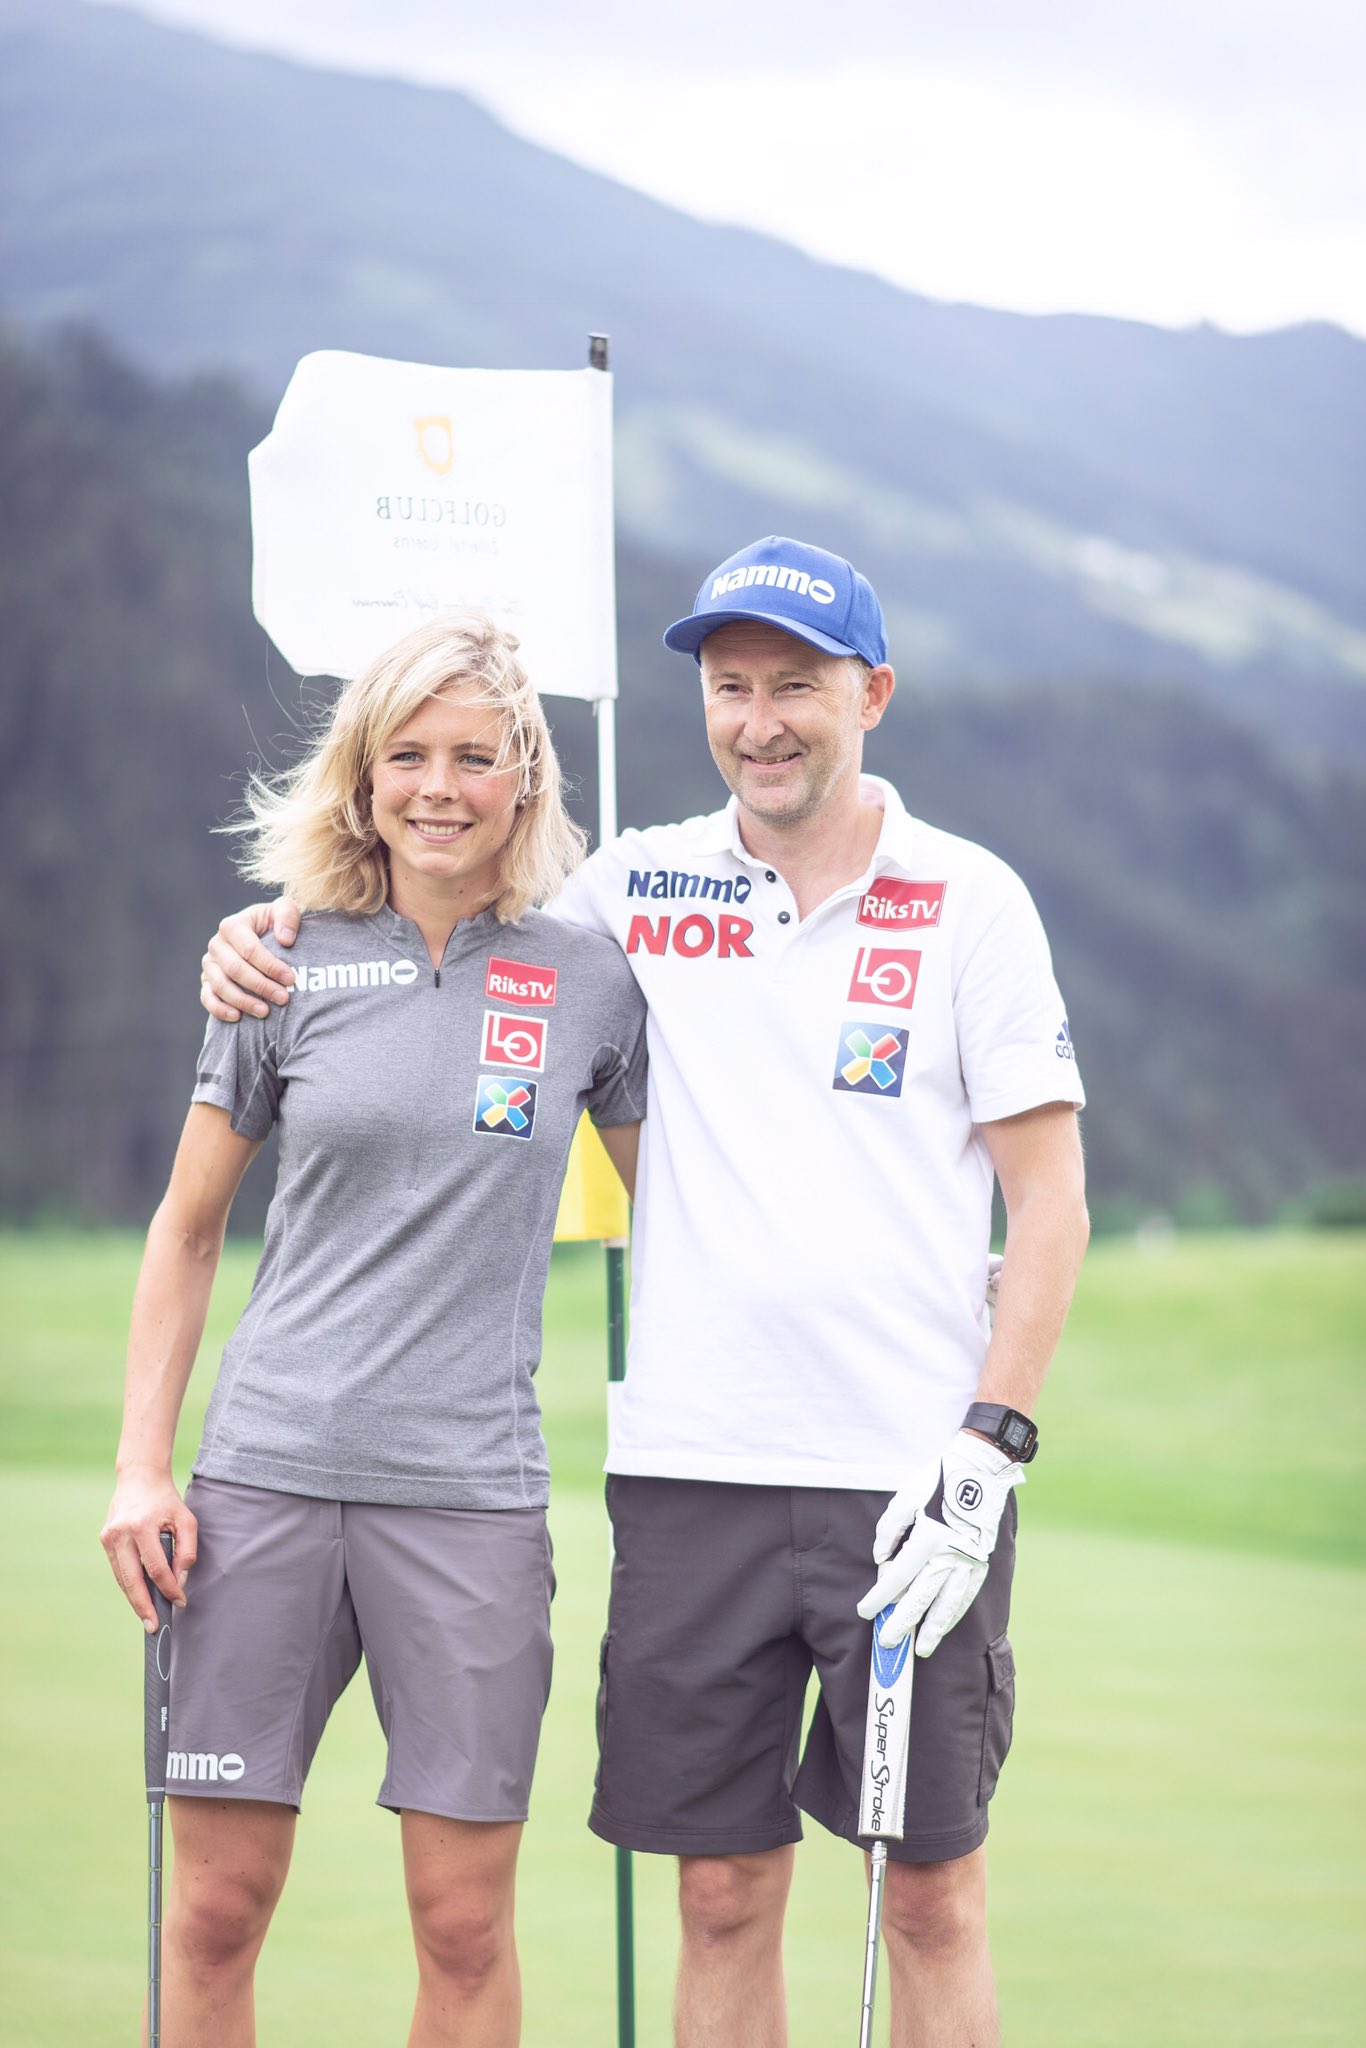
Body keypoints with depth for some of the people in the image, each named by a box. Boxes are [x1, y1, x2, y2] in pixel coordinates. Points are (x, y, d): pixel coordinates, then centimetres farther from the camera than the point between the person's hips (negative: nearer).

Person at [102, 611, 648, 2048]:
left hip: (473, 1489, 0)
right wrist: (140, 1465, 4)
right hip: (267, 1469, 1)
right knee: (216, 1904, 1)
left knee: (465, 1922, 0)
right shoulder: (288, 964, 5)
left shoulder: (588, 980, 5)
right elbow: (187, 1230, 11)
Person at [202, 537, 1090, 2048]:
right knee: (723, 1893, 4)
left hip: (915, 1473, -2)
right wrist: (270, 932, 6)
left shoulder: (968, 901, 1)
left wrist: (985, 1453, -9)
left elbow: (1050, 1201, 0)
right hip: (692, 1471, 2)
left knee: (932, 1892, 2)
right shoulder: (641, 886, 8)